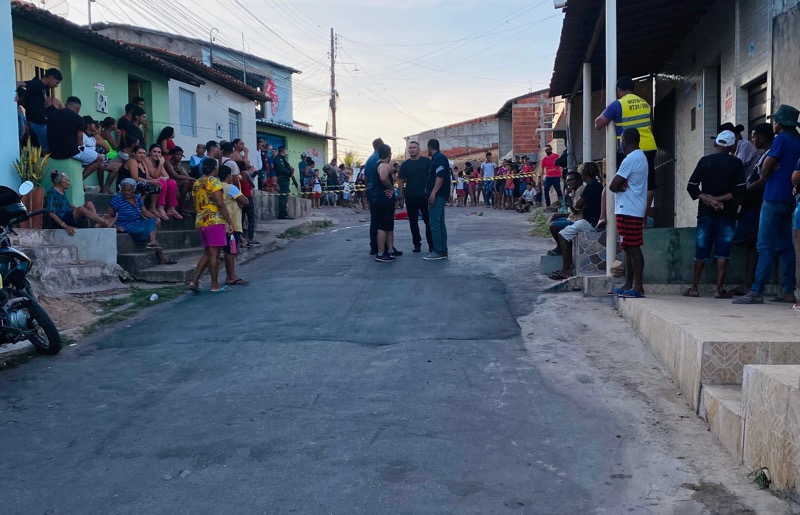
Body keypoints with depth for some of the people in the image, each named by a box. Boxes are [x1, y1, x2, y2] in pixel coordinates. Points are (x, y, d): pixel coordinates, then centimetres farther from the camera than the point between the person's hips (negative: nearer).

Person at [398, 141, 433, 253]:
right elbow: (401, 180, 5)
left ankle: (431, 244, 9)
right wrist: (401, 194, -5)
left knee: (428, 221, 0)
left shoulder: (427, 162, 1)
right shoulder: (405, 165, 5)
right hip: (411, 197, 2)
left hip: (425, 196, -2)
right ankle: (417, 244, 16)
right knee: (413, 222, 6)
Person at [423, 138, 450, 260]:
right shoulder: (437, 158, 19)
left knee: (434, 223, -12)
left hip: (438, 195, -11)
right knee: (440, 223, 10)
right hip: (438, 196, 11)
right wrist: (430, 192, 25)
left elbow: (440, 177, -20)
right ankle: (443, 251, 12)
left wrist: (433, 193, -24)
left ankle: (438, 251, -12)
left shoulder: (439, 158, -11)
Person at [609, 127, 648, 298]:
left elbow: (613, 186, -18)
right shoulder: (641, 157, 17)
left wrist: (621, 187, 0)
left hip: (628, 211, -10)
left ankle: (638, 287, -8)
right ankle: (628, 285, 17)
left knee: (633, 248, -9)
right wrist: (623, 186, 1)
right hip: (633, 209, 10)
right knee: (629, 248, 13)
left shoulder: (631, 159, -15)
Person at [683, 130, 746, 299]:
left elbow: (691, 186, -2)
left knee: (701, 251, 7)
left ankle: (694, 287, 8)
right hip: (727, 214, -2)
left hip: (705, 213, 2)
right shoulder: (736, 163, -1)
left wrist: (708, 199, -6)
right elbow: (740, 190, -10)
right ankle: (720, 288, -4)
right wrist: (719, 199, -7)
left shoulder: (704, 161, 5)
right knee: (723, 251, 1)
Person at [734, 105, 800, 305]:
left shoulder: (781, 139, -9)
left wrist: (764, 177, 11)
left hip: (774, 199, -8)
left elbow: (765, 170, -8)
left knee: (766, 247, -11)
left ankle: (756, 292, -15)